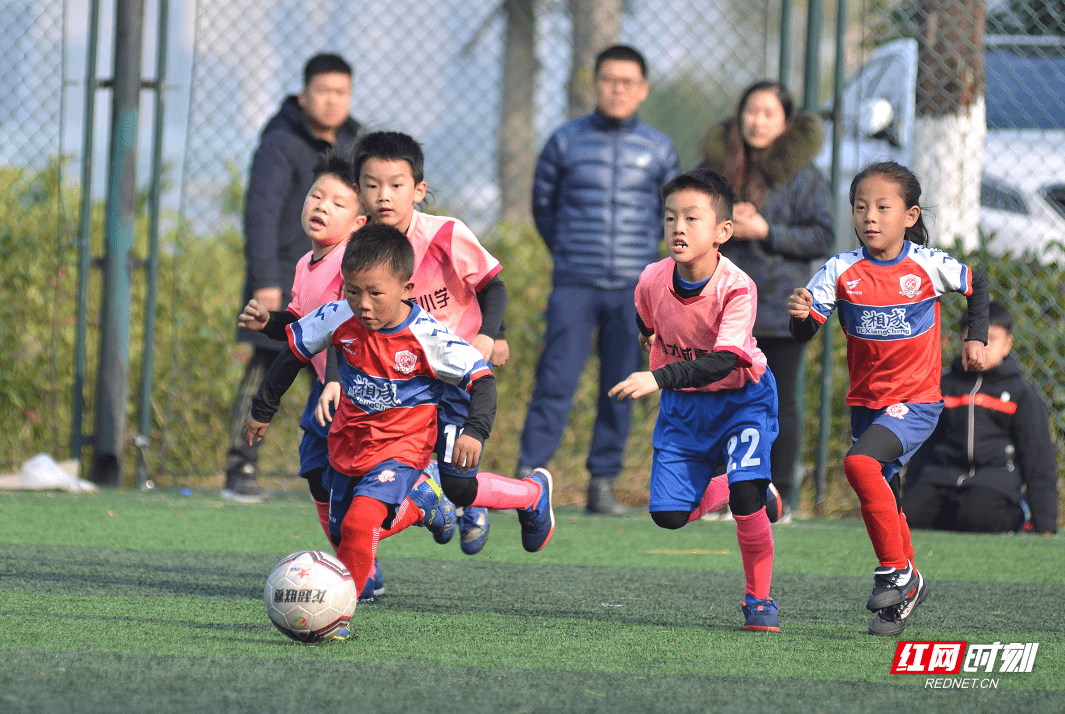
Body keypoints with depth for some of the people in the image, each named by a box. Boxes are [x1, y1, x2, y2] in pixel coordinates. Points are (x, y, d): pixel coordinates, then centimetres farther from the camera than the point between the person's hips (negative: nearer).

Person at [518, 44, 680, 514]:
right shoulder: (566, 142, 2)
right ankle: (527, 477, -10)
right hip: (574, 286, -2)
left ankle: (603, 483, 9)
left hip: (633, 290, 2)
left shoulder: (658, 150, 5)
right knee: (556, 381, -10)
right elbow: (543, 205, 14)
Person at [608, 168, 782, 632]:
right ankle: (726, 487, 29)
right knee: (668, 514, -3)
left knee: (746, 493, -24)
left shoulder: (737, 288, -27)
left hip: (740, 397, -4)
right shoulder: (653, 281, -15)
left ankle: (759, 598, -4)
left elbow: (724, 362, -38)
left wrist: (659, 378, -46)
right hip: (682, 404, 4)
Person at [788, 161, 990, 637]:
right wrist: (800, 314, -35)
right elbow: (804, 333, -14)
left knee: (861, 463, -27)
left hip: (916, 401, -4)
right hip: (865, 401, 4)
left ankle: (897, 571, -14)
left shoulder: (929, 265, -10)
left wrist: (976, 338, 4)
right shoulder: (841, 271, -8)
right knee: (881, 500, 13)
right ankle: (908, 586, 37)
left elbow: (977, 286, 12)